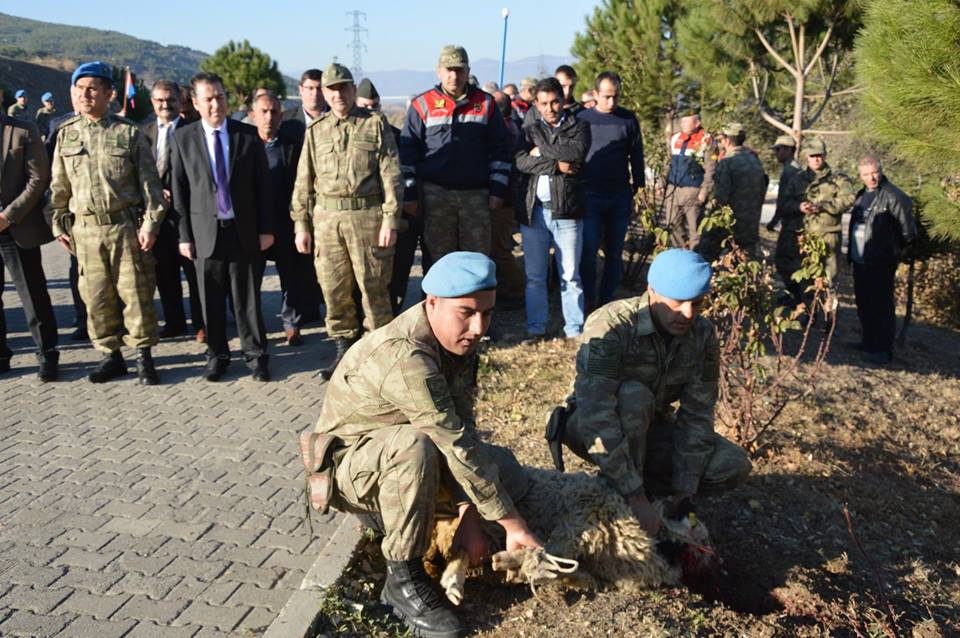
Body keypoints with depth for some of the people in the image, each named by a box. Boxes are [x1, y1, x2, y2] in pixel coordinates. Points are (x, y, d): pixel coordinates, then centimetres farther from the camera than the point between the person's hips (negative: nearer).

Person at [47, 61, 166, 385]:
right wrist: (59, 224, 10)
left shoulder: (129, 133, -1)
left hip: (126, 225, -3)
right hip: (84, 228, 3)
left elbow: (149, 182, -2)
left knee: (135, 292, 1)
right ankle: (111, 355, 21)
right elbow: (59, 185, 12)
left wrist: (151, 223, -8)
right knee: (96, 295, 8)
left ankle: (144, 355, 14)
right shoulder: (66, 133, 8)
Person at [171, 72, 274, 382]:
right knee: (211, 300, 7)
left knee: (247, 298, 4)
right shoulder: (183, 138, 2)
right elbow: (179, 190, 3)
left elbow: (263, 184, 3)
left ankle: (255, 356, 16)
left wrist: (266, 228, -1)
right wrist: (184, 234, -1)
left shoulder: (248, 135, 2)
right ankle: (217, 356, 22)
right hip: (206, 231, 1)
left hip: (244, 230, 0)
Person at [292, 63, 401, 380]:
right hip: (326, 217, 4)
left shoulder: (376, 124, 2)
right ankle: (343, 349, 21)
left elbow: (391, 175, -3)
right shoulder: (316, 130, 12)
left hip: (367, 214, -3)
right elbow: (304, 181, 13)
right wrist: (301, 224, 8)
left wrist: (390, 219, -10)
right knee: (333, 288, 7)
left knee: (373, 286, 2)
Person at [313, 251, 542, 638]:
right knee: (415, 445, -39)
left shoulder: (457, 338, -9)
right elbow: (460, 447, -35)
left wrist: (468, 519, -23)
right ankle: (403, 577, -20)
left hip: (400, 456, 8)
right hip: (348, 466, -8)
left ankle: (392, 513, 9)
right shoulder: (404, 356, -36)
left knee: (509, 475, 0)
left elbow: (463, 428, -14)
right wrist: (514, 526, -29)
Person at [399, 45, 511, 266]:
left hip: (476, 194, 1)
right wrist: (408, 193, -2)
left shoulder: (485, 103, 8)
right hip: (436, 194, -1)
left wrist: (498, 189, 2)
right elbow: (407, 151, 4)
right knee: (438, 258, 3)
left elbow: (500, 148, 9)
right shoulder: (423, 104, 5)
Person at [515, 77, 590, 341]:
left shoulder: (579, 126, 8)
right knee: (534, 275, 7)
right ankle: (536, 328, 17)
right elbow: (521, 161, -6)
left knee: (570, 276, 2)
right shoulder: (530, 130, 13)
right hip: (533, 210, 2)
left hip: (566, 211, -2)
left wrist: (542, 150, -7)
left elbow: (578, 152, -14)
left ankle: (575, 330, 11)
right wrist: (556, 164, -12)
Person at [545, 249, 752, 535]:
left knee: (734, 465, -13)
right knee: (634, 396, -37)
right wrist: (636, 498, -41)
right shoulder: (609, 327, -30)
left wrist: (683, 494, -16)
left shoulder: (702, 335, -13)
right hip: (590, 427, -5)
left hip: (649, 427, 5)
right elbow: (596, 419, -38)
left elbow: (696, 414, -11)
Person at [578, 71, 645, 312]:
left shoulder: (628, 119, 5)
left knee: (614, 253, 6)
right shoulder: (583, 118, 3)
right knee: (588, 252, -6)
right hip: (590, 196, -1)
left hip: (620, 197, 1)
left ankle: (606, 300, 17)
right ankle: (588, 302, 7)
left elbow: (636, 156, 8)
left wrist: (638, 190, 6)